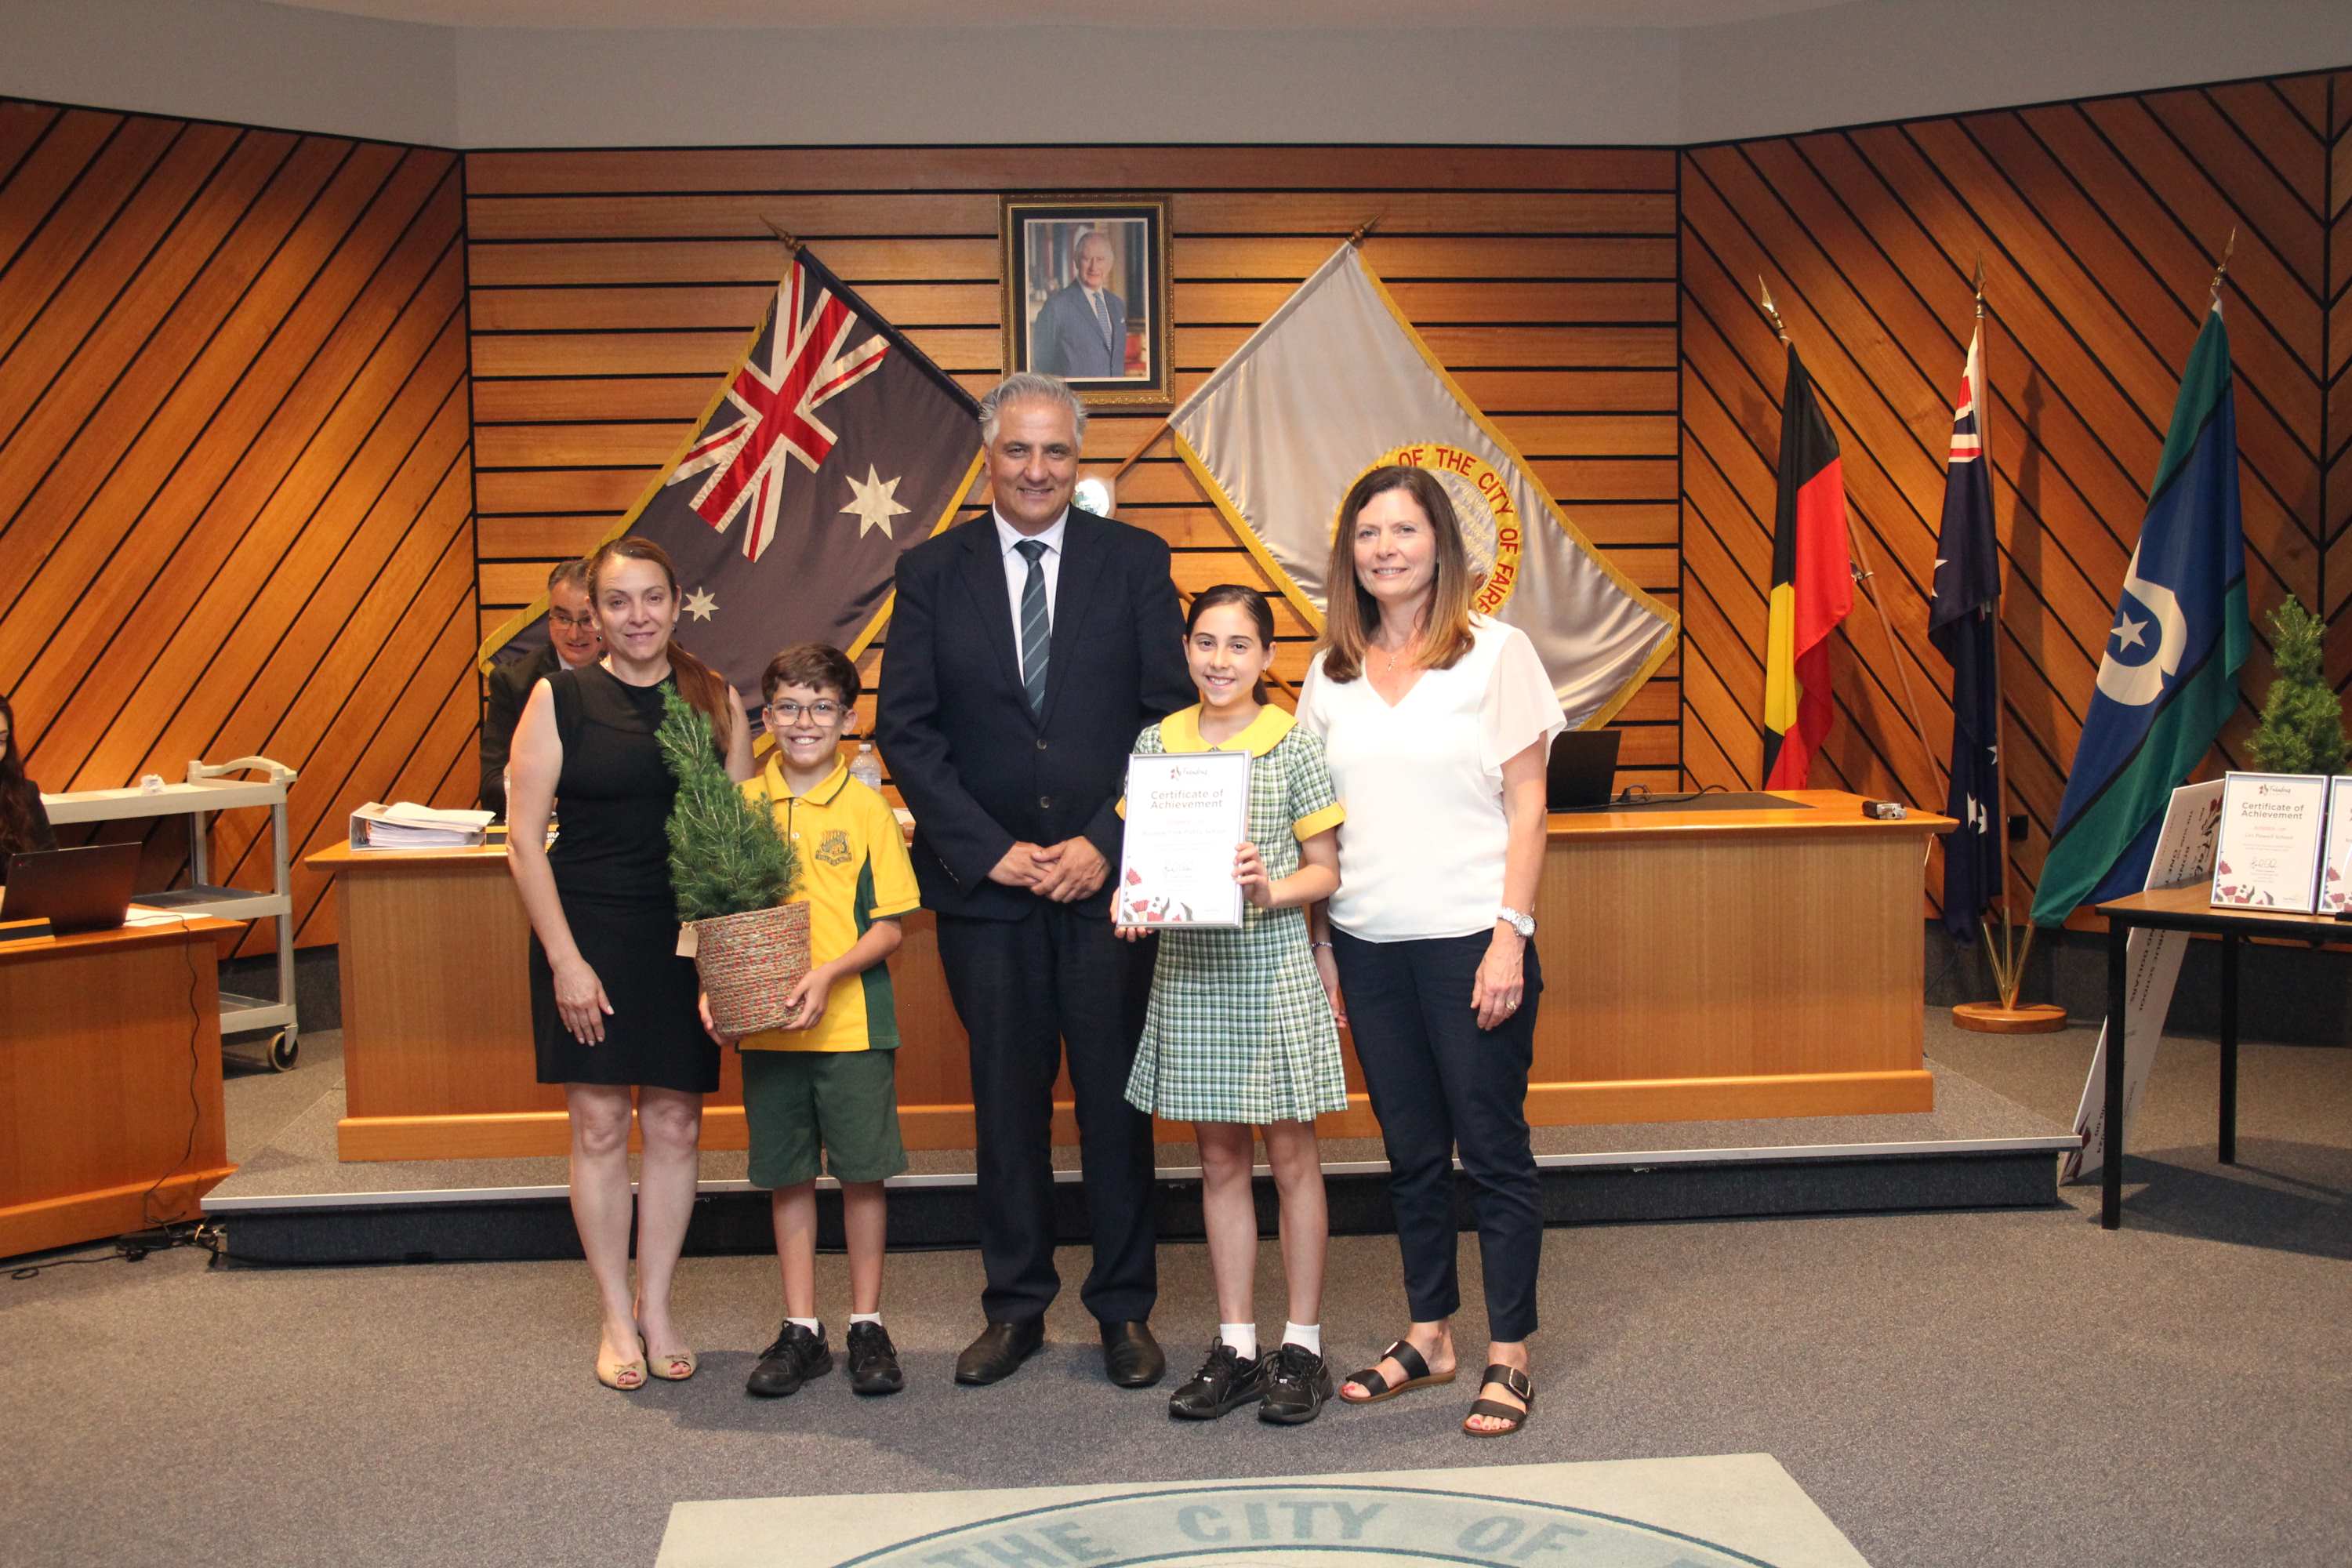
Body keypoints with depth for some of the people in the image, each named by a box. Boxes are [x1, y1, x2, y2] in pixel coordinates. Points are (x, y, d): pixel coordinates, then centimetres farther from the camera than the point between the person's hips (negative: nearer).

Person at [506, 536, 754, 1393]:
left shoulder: (716, 699, 5)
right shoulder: (560, 698, -2)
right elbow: (525, 839, -3)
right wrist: (565, 958, -10)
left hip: (688, 938, 2)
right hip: (589, 935, -2)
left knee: (675, 1126, 7)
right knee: (600, 1124, 2)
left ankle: (656, 1307, 22)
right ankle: (618, 1319, 15)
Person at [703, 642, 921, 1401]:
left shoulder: (866, 809, -4)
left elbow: (888, 925, -4)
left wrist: (830, 973, -19)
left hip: (853, 1022, -2)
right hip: (764, 1026, 2)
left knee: (863, 1171, 5)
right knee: (787, 1175, 11)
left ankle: (868, 1324, 19)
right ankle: (801, 1328, 22)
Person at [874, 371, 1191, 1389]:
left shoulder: (1135, 562, 3)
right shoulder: (932, 571, 4)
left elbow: (1173, 715, 0)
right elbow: (905, 729, 0)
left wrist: (1108, 844, -10)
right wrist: (988, 849, -9)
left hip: (1110, 875, 0)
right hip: (986, 881, 1)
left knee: (1116, 1103, 6)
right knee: (1007, 1104, 9)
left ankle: (1124, 1311, 19)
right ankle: (1016, 1307, 23)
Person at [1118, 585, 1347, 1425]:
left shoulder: (1293, 746, -4)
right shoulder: (1157, 743, 6)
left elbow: (1325, 869, -1)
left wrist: (1269, 890, -19)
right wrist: (1134, 899, -10)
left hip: (1271, 964, -3)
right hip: (1188, 964, 3)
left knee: (1291, 1157, 5)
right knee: (1219, 1159, 11)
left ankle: (1302, 1348, 17)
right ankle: (1236, 1347, 20)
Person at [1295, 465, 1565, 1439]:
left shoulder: (1497, 652, -2)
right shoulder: (1332, 671, 9)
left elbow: (1526, 809, -4)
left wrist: (1510, 936, -12)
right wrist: (1318, 941, 6)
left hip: (1469, 938, -4)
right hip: (1369, 943, 4)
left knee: (1492, 1149, 2)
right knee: (1410, 1151, 13)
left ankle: (1508, 1357, 13)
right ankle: (1428, 1335, 26)